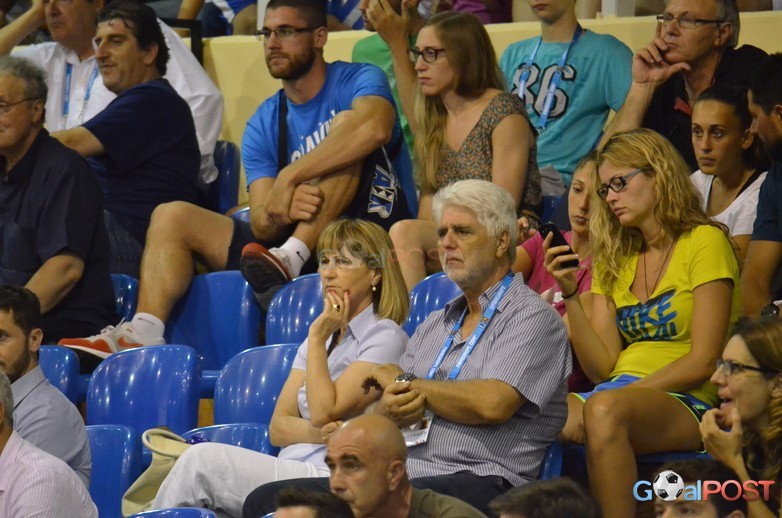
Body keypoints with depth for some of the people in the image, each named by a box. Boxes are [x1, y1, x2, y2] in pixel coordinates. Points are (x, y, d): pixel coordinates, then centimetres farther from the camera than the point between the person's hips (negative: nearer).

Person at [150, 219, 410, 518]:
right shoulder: (326, 335, 22)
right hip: (292, 472, 7)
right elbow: (278, 429, 14)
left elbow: (324, 412, -11)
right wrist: (320, 433, -7)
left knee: (202, 461, -20)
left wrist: (317, 338, -5)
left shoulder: (386, 337, -1)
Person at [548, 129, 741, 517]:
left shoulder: (704, 242, 2)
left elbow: (702, 362, -6)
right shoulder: (614, 259, 20)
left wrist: (620, 396, -13)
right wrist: (571, 296, -2)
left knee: (604, 410, -38)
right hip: (619, 393, 5)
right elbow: (601, 368, 10)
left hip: (685, 405, -5)